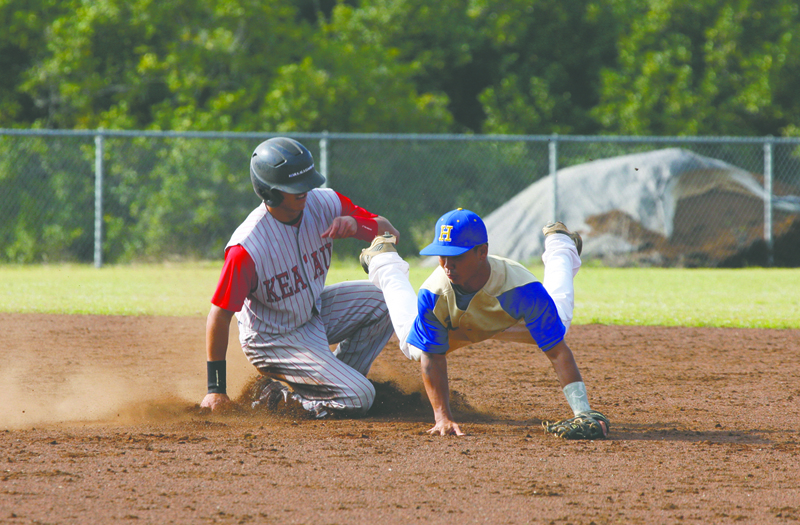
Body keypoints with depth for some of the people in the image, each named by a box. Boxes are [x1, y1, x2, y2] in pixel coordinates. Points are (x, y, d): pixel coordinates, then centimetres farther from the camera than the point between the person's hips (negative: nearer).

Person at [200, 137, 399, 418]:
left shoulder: (324, 204, -13)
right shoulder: (246, 249, -31)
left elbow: (390, 233, -5)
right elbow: (220, 314, -24)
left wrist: (356, 225, -29)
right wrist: (216, 390, -20)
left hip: (314, 312, 7)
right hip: (274, 339, -7)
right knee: (359, 397, -16)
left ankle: (338, 377, 5)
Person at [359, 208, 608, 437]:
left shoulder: (524, 290, -48)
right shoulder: (432, 295, -43)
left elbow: (558, 352, -45)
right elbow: (433, 359, -34)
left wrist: (583, 412, -53)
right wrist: (442, 417, -46)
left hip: (511, 322, 0)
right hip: (454, 329, 0)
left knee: (555, 321, 29)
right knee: (414, 347, 28)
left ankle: (559, 248, 54)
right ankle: (385, 264, 49)